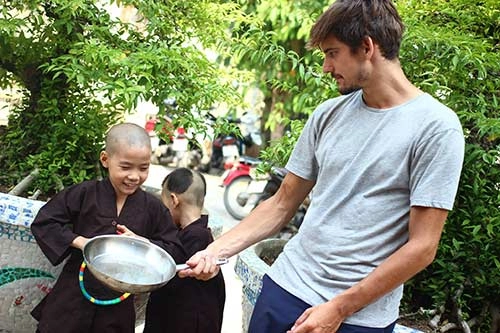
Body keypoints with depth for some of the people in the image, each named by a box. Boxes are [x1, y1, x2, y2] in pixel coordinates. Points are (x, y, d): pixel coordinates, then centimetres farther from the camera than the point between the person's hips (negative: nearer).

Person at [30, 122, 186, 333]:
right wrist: (79, 241, -15)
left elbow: (176, 252, 2)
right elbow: (43, 223, -3)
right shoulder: (83, 194, -6)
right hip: (73, 299, -1)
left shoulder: (153, 208, -1)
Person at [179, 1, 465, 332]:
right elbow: (282, 204, 10)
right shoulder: (328, 115, 5)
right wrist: (216, 251, -1)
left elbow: (421, 246, -13)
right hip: (285, 287, 4)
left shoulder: (436, 127, -11)